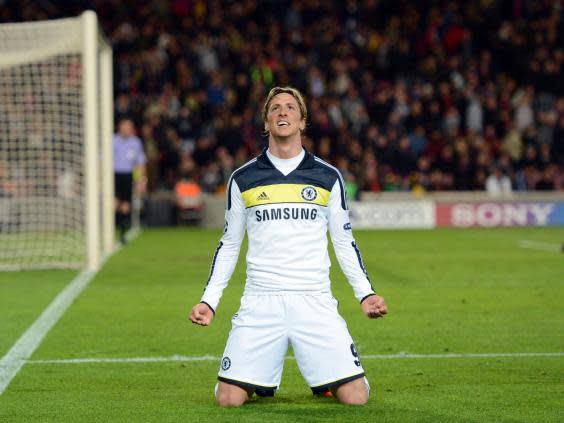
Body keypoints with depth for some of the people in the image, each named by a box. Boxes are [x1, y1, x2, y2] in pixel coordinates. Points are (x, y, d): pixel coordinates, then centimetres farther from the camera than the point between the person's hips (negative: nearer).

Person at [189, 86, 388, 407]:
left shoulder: (329, 177, 7)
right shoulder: (243, 179, 7)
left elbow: (345, 242, 13)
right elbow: (229, 245, 15)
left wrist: (365, 293, 2)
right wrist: (209, 301, 7)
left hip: (315, 301, 0)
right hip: (260, 303, 0)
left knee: (356, 397, -12)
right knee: (228, 399, -12)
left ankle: (324, 381, 24)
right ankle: (263, 380, 23)